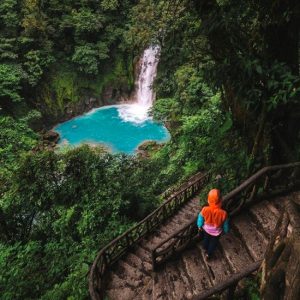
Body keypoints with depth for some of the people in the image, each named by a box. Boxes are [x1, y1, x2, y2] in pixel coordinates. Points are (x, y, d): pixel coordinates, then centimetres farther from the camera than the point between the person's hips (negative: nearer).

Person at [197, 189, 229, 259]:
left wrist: (199, 226, 8)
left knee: (206, 239, 35)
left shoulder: (205, 210, -35)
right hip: (216, 232, -2)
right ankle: (208, 254, 56)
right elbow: (225, 224, -17)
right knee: (213, 243, 31)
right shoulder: (223, 213, -39)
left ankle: (206, 249, 65)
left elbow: (200, 219, -14)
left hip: (206, 229, 2)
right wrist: (226, 230, 6)